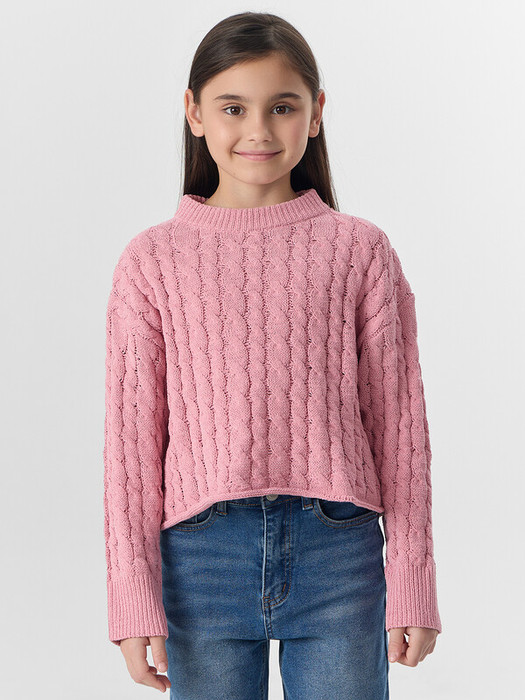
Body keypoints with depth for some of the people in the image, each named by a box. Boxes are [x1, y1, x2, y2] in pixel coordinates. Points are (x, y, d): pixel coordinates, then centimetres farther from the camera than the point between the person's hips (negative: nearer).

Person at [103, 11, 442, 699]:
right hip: (202, 556, 0)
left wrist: (411, 587, 2)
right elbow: (132, 436, 2)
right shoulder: (152, 261, 3)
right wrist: (135, 599, -1)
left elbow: (399, 424, 3)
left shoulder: (360, 250, 3)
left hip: (339, 548, 0)